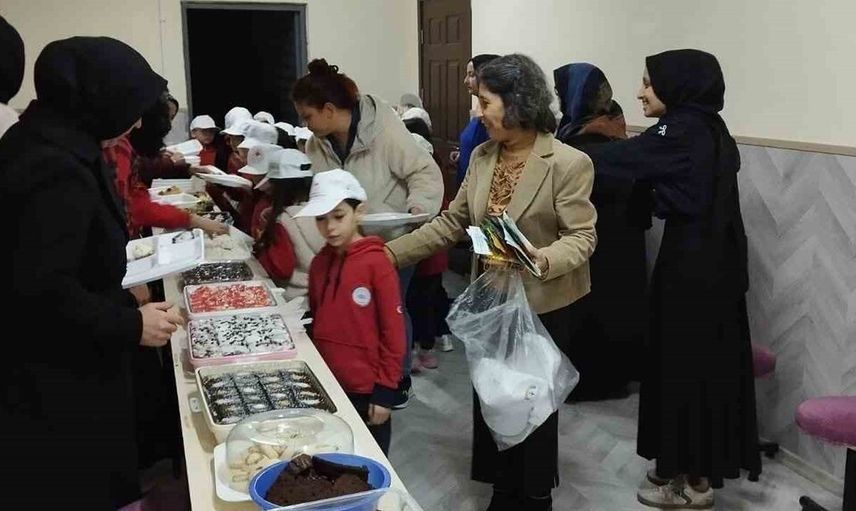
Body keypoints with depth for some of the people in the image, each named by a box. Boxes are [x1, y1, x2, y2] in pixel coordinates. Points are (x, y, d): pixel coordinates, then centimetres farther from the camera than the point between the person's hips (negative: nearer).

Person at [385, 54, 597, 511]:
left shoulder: (569, 163, -18)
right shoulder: (481, 156, 2)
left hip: (541, 306, -6)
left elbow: (582, 236, -17)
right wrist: (391, 252, -1)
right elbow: (451, 223, 5)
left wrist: (543, 259, -37)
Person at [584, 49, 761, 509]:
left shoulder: (680, 131, -16)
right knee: (709, 361, 15)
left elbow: (617, 158, -18)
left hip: (692, 267, -9)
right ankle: (701, 466, 28)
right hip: (717, 261, 9)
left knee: (684, 365, 2)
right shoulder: (709, 128, 11)